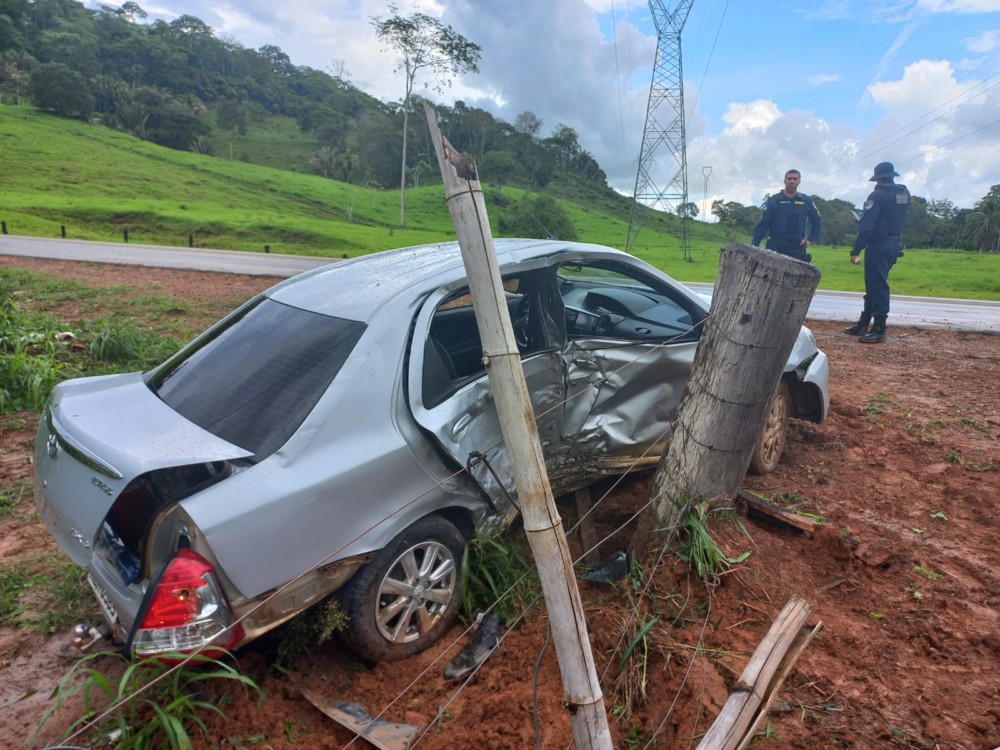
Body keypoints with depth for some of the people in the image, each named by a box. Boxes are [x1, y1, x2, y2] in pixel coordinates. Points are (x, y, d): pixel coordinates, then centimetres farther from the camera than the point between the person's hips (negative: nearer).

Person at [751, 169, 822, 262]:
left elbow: (817, 221, 18)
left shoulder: (807, 201, 10)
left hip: (798, 249, 2)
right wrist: (755, 244, -12)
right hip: (775, 248, -2)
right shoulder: (773, 200, 3)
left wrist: (811, 239, 4)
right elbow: (763, 223, -3)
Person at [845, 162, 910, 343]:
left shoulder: (878, 195, -13)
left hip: (879, 246, -9)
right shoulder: (904, 193, 11)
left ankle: (879, 330, -6)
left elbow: (866, 226, -20)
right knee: (875, 285, 15)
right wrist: (865, 217, 25)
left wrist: (856, 250, -18)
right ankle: (863, 324, 22)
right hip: (895, 244, 9)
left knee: (877, 287, -7)